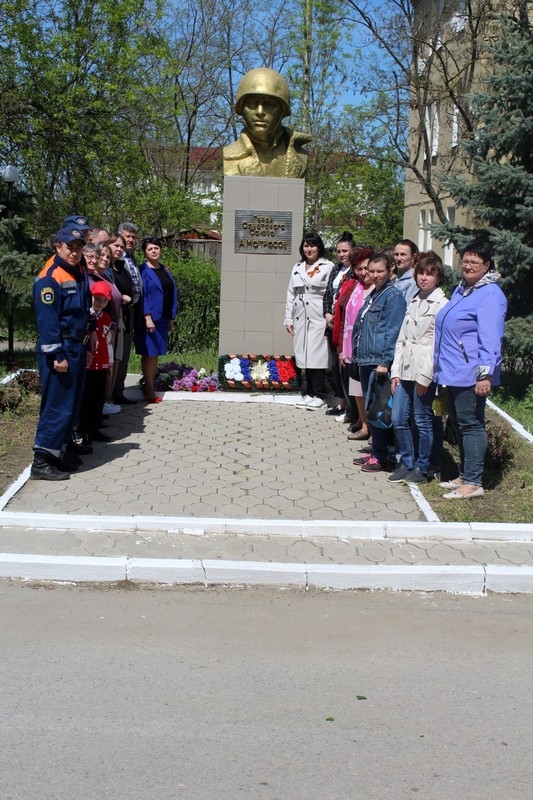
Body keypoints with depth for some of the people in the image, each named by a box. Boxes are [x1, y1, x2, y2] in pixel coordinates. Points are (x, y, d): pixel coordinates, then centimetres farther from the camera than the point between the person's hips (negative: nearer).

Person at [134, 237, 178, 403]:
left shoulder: (165, 271, 15)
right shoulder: (143, 271, -5)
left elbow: (173, 294, 16)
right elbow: (142, 295, -12)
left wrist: (171, 318, 11)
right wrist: (147, 318, -20)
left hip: (163, 319, 7)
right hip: (149, 319, -7)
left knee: (156, 353, 9)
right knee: (149, 353, -4)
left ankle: (150, 386, 17)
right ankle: (149, 390, 2)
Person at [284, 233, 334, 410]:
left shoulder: (328, 267, -2)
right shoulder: (297, 268, 17)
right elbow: (291, 294, 18)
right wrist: (288, 318, 13)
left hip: (319, 319, -6)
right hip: (301, 318, 6)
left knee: (317, 356, -6)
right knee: (305, 356, 8)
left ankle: (319, 395, 2)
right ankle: (308, 393, 16)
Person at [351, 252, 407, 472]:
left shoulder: (393, 296, -10)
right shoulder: (372, 294, 16)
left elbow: (392, 332, -16)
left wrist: (385, 362, -19)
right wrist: (357, 353, 18)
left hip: (379, 362, -9)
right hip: (365, 361, 9)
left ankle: (380, 458, 5)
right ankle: (375, 452, 23)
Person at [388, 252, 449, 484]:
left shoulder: (441, 304, -7)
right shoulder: (414, 302, 16)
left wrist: (425, 376, -15)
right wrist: (395, 371, 8)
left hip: (425, 373, -7)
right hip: (406, 371, 7)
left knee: (423, 421, 2)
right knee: (398, 420, 8)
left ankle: (421, 469, 14)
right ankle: (407, 463, 22)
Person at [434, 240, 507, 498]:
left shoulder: (490, 295, -13)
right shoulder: (461, 289, 17)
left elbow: (490, 338, -20)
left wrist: (485, 374, -25)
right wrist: (441, 365, 26)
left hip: (470, 374, -10)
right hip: (453, 371, 10)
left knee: (471, 424, -6)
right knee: (460, 424, 15)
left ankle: (473, 482, 0)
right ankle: (464, 475, 25)